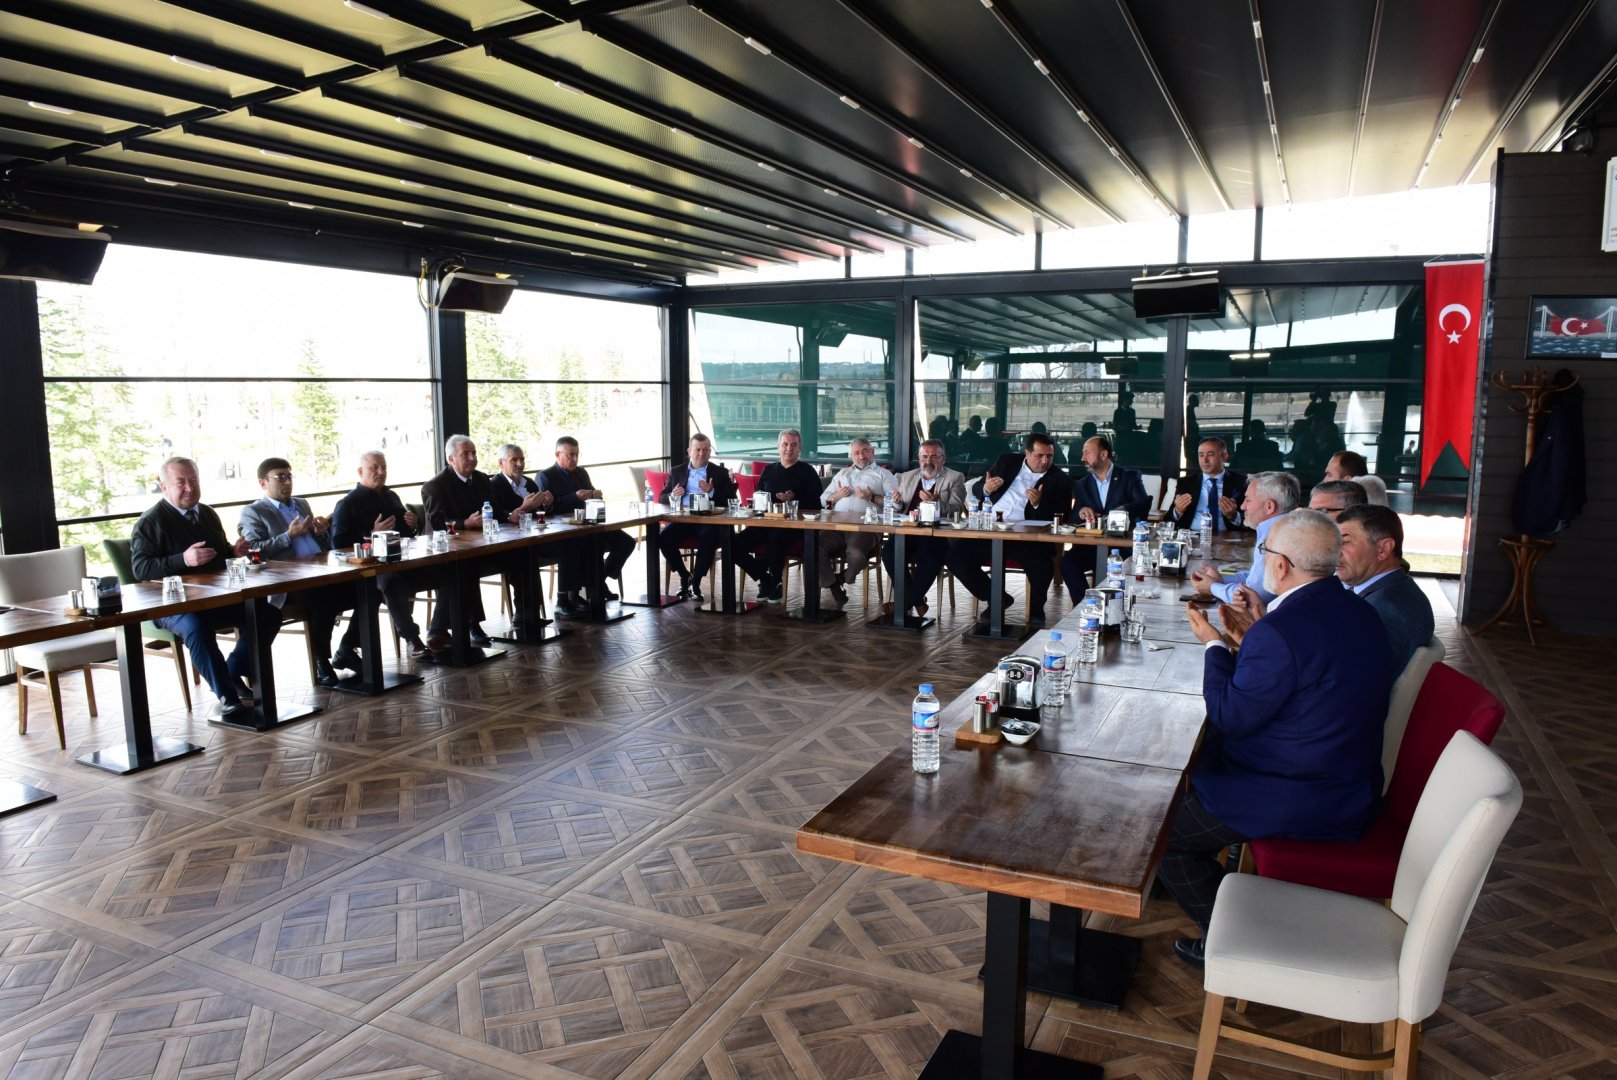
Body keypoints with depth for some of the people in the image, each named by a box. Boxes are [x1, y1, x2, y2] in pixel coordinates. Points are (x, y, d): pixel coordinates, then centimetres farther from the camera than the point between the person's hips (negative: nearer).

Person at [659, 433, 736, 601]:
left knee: (708, 538, -36)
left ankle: (695, 582, -19)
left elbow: (731, 500, 2)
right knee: (663, 538, -26)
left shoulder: (720, 473, 12)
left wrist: (711, 492, -15)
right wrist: (672, 496, -7)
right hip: (681, 518, 2)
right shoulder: (677, 472, 19)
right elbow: (662, 497, 17)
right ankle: (684, 576, -4)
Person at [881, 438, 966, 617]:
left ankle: (909, 600, -13)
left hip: (939, 534, -3)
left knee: (929, 555, -34)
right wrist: (897, 502, -3)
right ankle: (915, 599, -8)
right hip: (908, 532, 4)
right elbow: (899, 508, 21)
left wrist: (937, 502, -24)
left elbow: (956, 510, -4)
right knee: (889, 551, -26)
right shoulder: (907, 477, 22)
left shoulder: (955, 478, 9)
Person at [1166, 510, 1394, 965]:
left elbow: (1230, 717, -18)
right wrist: (1252, 636, 15)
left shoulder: (1280, 632, -28)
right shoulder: (1359, 613, 3)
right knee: (1191, 777, 24)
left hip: (1298, 803, -10)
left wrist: (1214, 646, -6)